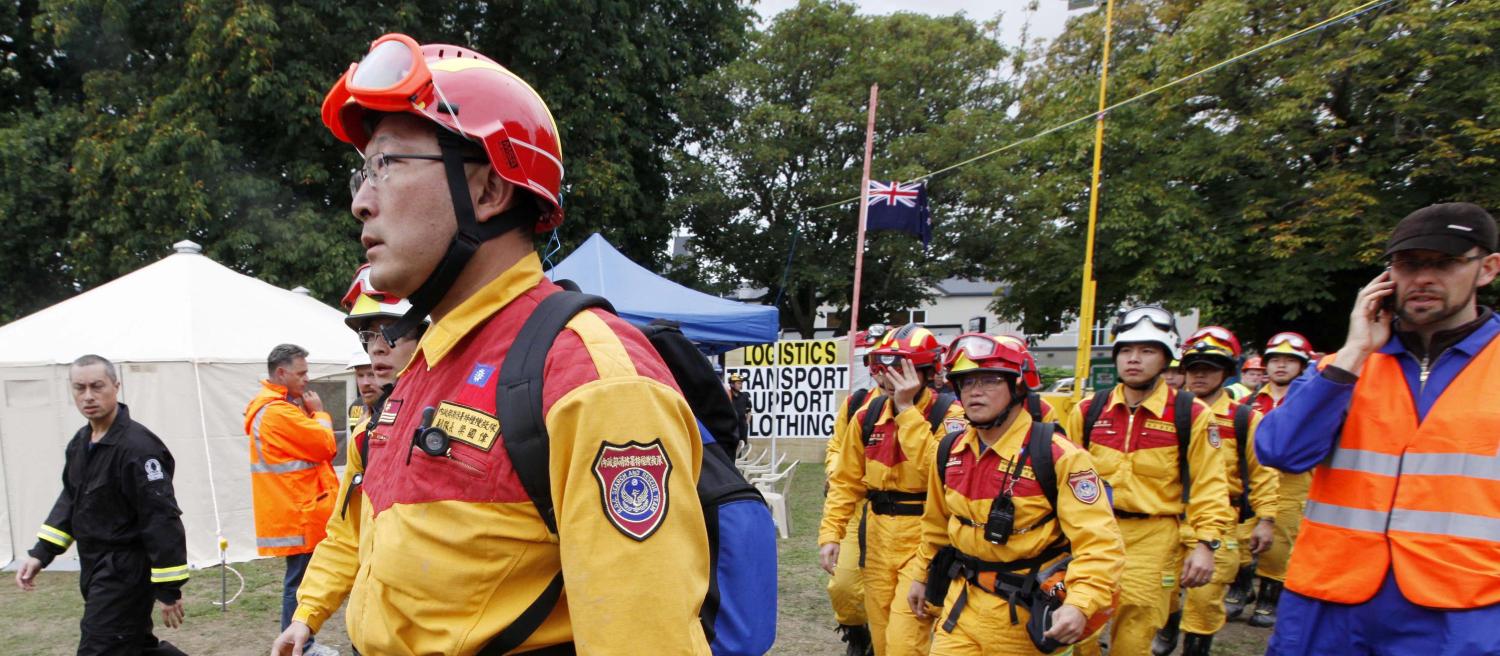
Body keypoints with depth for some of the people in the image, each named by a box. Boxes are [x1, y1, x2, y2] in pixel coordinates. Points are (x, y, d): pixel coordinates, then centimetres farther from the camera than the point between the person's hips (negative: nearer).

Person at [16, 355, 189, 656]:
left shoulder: (138, 447, -23)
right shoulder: (80, 442, 9)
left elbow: (162, 520, -24)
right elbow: (71, 500, 20)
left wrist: (169, 588, -23)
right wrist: (40, 553, 9)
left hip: (127, 572, -9)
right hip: (96, 569, 9)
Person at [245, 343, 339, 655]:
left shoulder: (270, 407, 16)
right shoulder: (279, 412, -19)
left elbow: (306, 445, 16)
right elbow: (326, 445, -16)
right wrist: (319, 413, -1)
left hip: (294, 512, 10)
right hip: (299, 513, -10)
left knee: (300, 578, 16)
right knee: (300, 580, -2)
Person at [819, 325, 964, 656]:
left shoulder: (949, 413, -10)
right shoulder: (869, 414, 4)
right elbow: (846, 481, 9)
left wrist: (907, 409, -23)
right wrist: (830, 533, 1)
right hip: (879, 538, 5)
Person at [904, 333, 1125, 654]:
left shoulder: (1058, 456, -18)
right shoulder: (949, 452, 2)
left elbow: (1099, 541, -22)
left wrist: (1080, 604, -35)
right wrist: (920, 574, 23)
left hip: (1026, 614, -4)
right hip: (963, 601, 5)